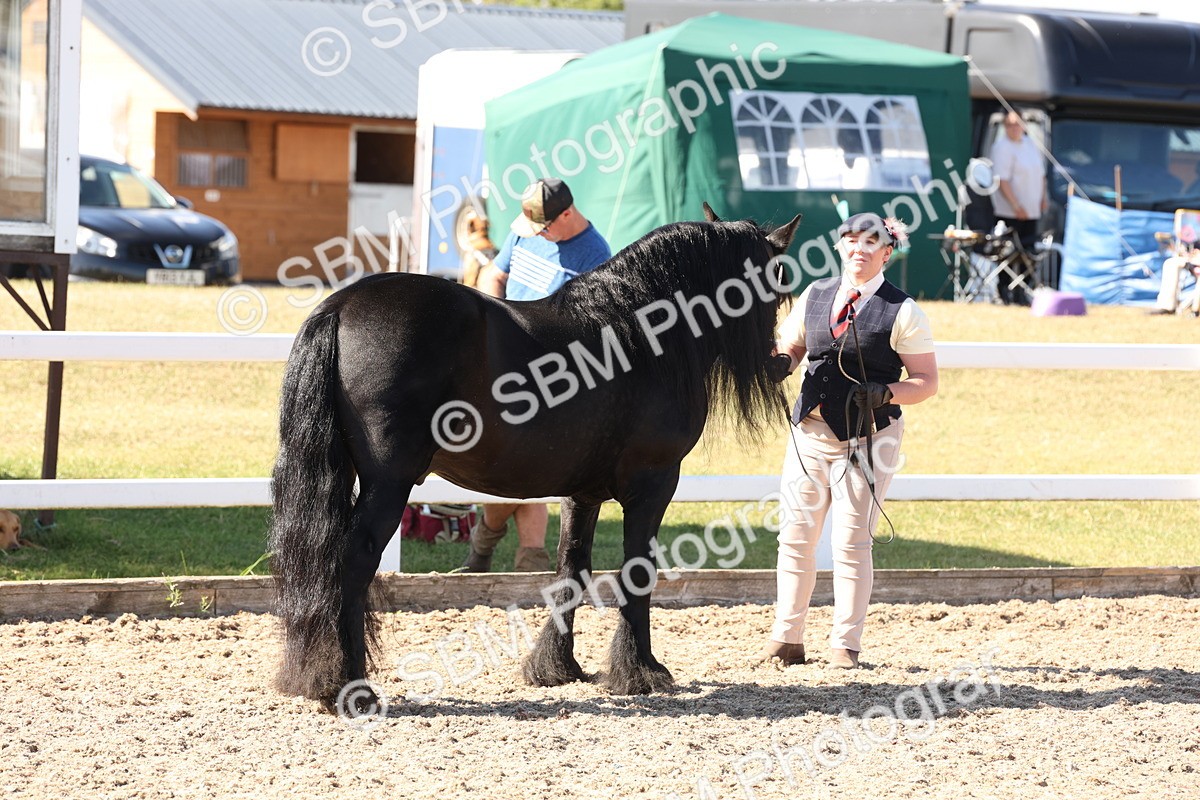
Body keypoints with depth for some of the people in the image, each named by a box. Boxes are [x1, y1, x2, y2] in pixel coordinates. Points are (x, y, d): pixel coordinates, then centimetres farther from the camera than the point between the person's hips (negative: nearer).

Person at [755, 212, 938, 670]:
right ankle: (786, 640, 15)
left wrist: (884, 394, -22)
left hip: (868, 436, -5)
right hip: (811, 429, 5)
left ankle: (846, 645, 7)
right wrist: (779, 363, -7)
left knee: (851, 542, -3)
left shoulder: (902, 313, -4)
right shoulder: (815, 297, 9)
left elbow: (926, 382, -3)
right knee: (795, 535, 6)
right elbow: (789, 347, 17)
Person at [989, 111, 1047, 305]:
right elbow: (1002, 180, -18)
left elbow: (1041, 173, 22)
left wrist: (1043, 198, 10)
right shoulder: (1002, 147, -11)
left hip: (1031, 210, 7)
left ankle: (1021, 292, 13)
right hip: (1010, 212, -7)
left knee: (1027, 252, 7)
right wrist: (1016, 206, -24)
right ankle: (1005, 291, 0)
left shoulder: (1030, 143, 13)